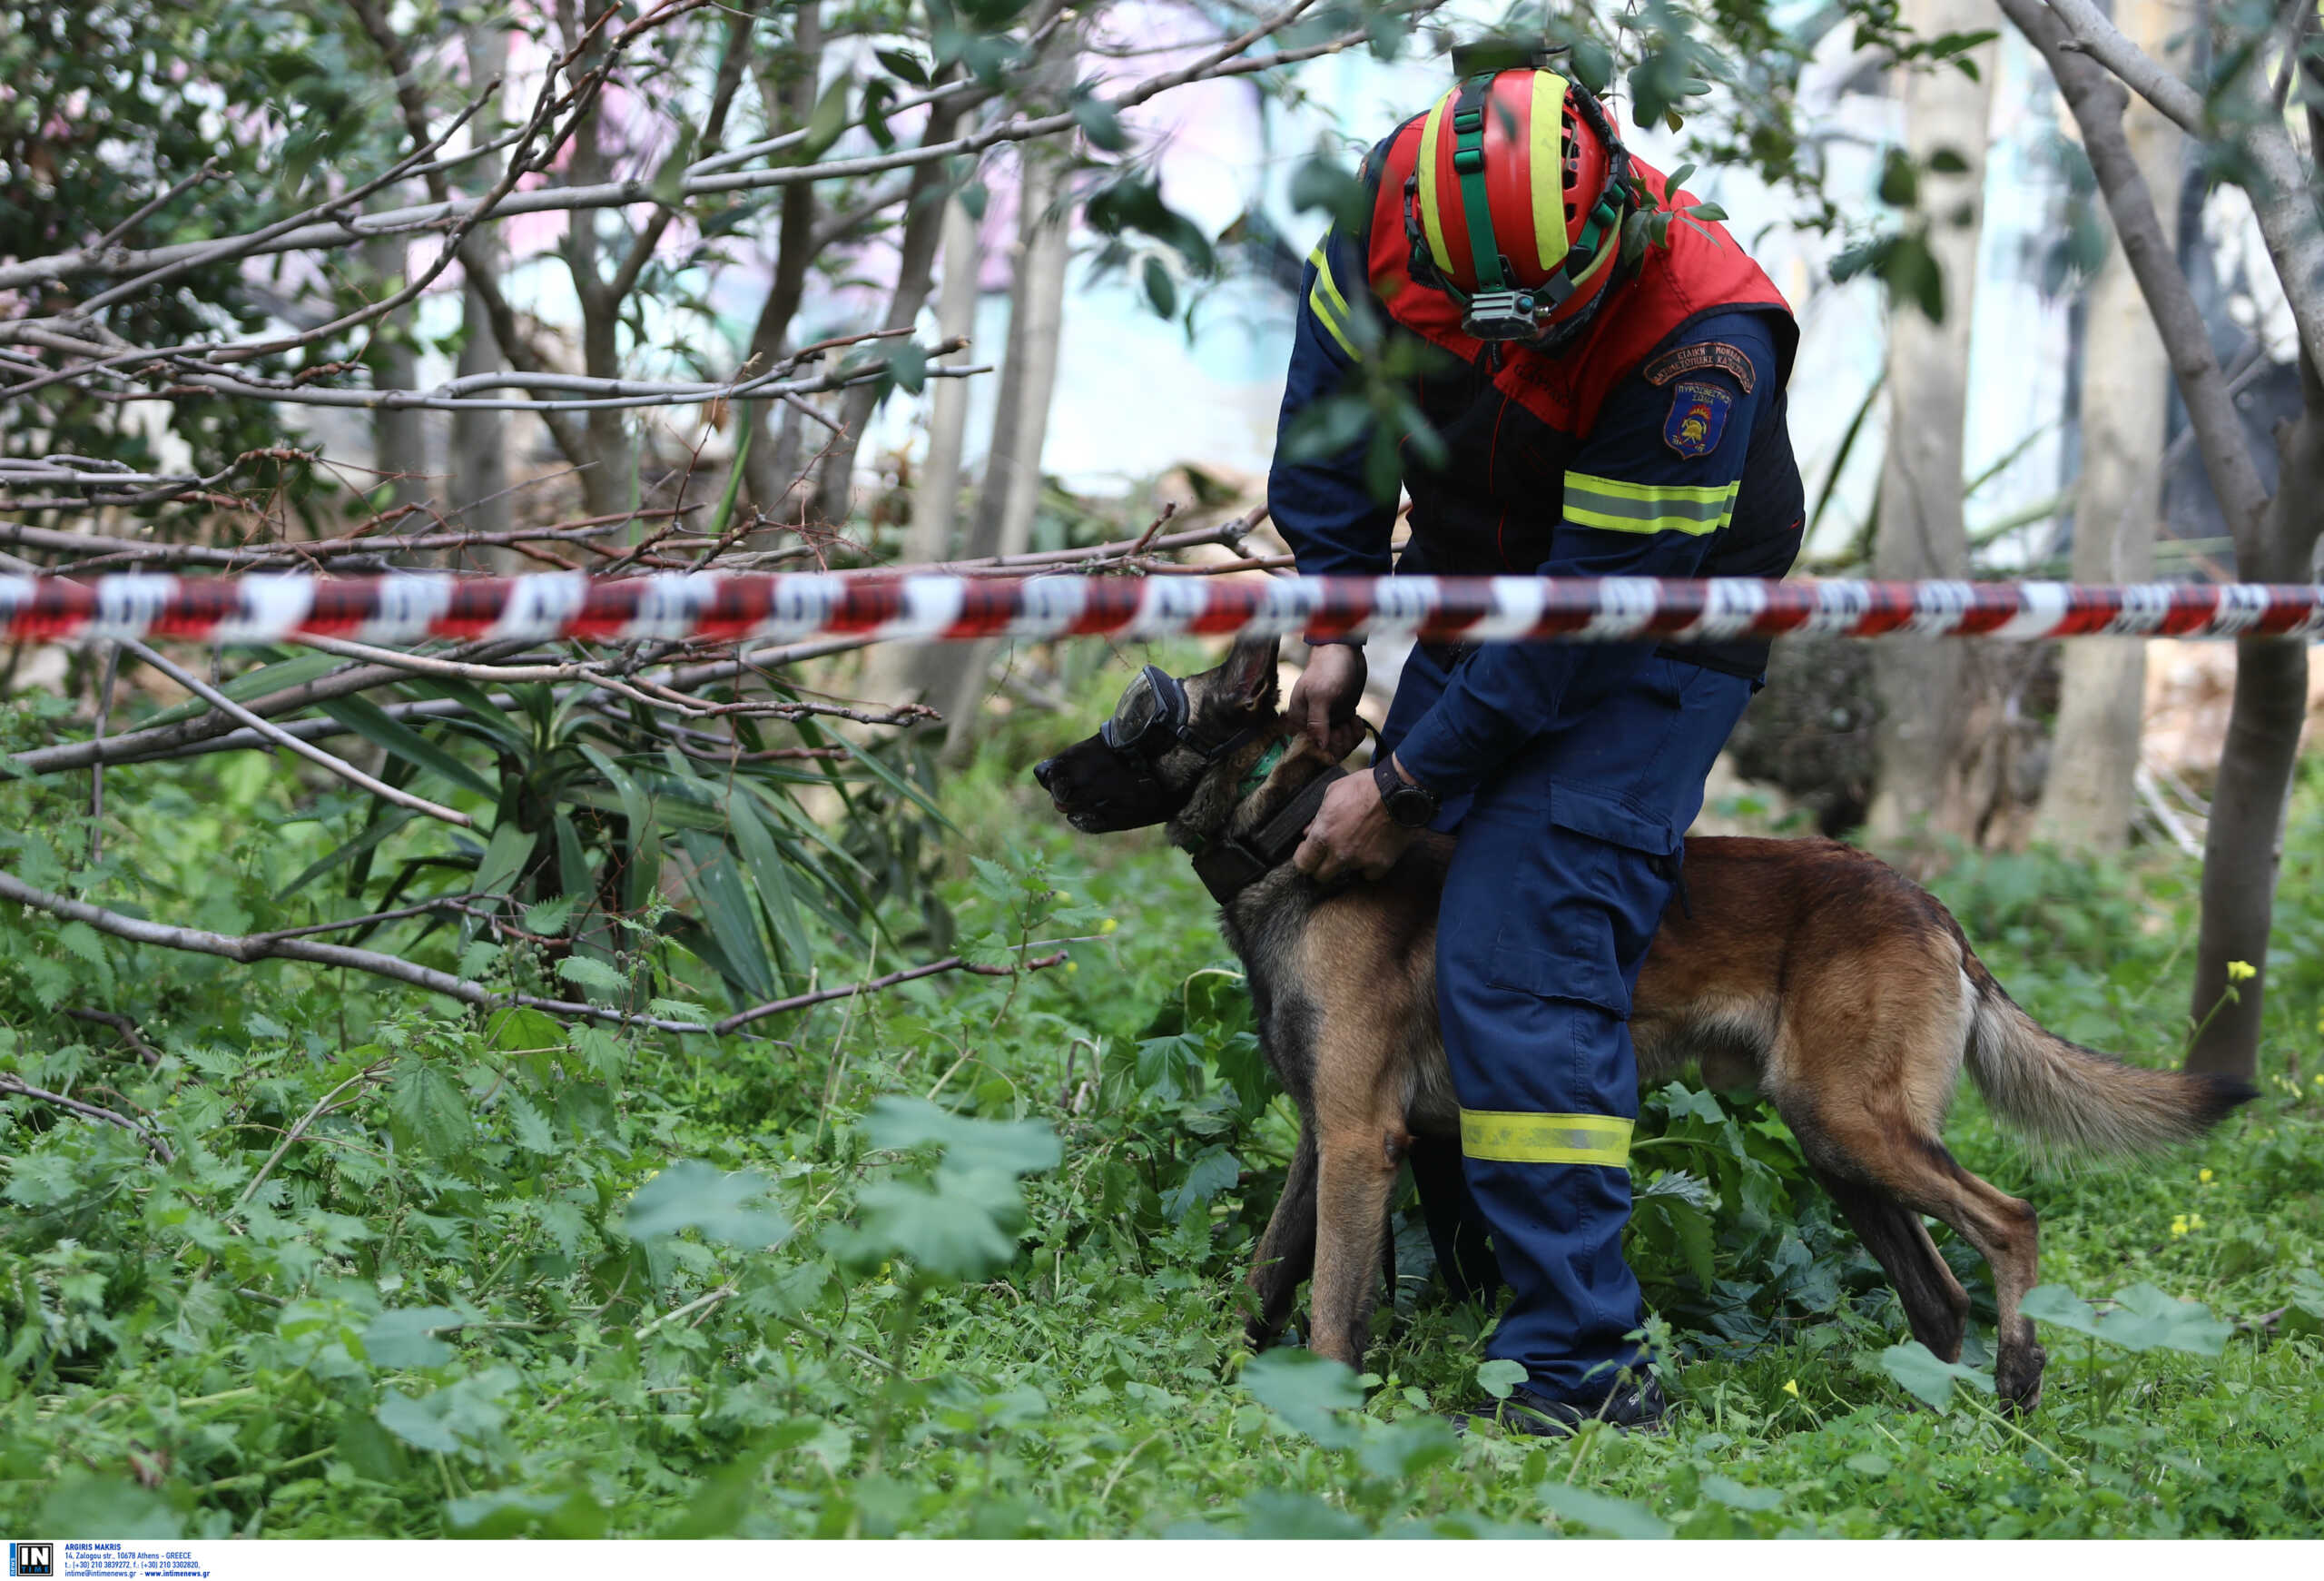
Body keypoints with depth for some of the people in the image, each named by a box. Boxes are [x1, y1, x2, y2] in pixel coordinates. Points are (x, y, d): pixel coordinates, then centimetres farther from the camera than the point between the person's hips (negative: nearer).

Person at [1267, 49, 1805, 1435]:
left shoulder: (1700, 339, -35)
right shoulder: (1392, 213, -18)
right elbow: (1333, 400, 2)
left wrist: (1409, 789, -22)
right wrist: (1333, 619, -4)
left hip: (1650, 646, -7)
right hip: (1474, 592, 7)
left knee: (1521, 967, -19)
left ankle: (1583, 1367, -17)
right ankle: (1459, 1273, 27)